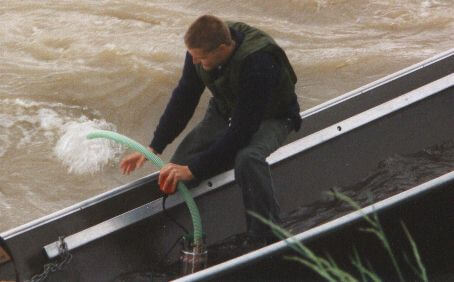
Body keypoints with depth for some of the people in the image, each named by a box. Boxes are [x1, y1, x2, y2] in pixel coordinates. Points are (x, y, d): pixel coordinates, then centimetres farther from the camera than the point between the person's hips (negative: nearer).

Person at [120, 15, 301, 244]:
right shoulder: (201, 49, -18)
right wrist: (153, 148, -9)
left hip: (270, 119, -7)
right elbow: (183, 99, -3)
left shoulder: (257, 64, -39)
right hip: (225, 112, 7)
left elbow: (242, 131, -36)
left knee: (248, 159, -38)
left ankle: (267, 239, -28)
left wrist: (194, 169, -34)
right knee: (175, 172, -9)